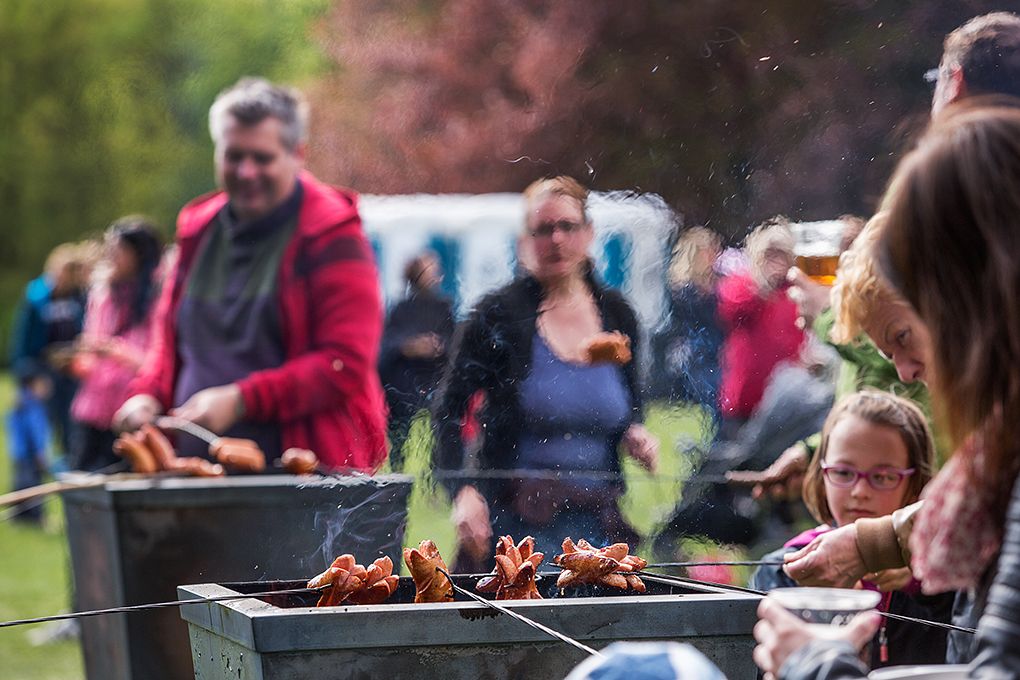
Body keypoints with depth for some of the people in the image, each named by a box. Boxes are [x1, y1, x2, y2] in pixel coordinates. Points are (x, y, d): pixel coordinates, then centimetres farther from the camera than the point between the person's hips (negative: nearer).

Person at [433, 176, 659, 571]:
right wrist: (463, 492, -19)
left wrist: (635, 436, -1)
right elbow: (448, 411, -5)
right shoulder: (499, 316, -3)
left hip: (598, 524, 4)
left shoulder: (617, 316, 9)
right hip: (518, 523, -4)